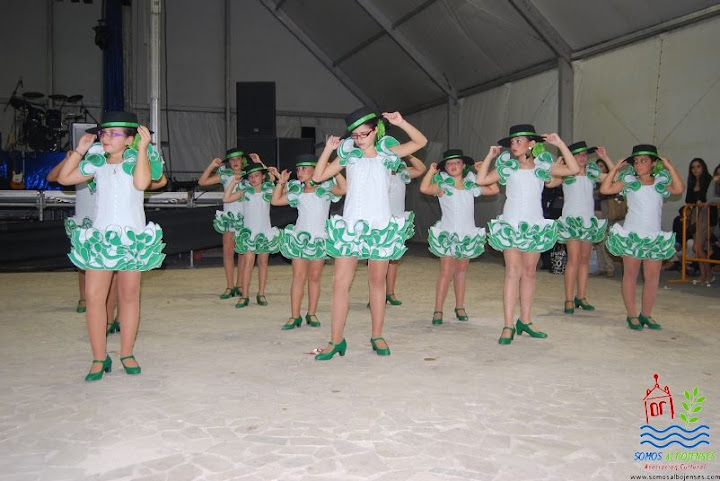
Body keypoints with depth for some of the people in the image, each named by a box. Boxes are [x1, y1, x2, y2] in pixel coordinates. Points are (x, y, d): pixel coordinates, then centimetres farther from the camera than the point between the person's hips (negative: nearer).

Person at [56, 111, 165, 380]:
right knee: (93, 296, -5)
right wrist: (80, 150, 7)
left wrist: (143, 148, -18)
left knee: (129, 296, 7)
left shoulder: (137, 160, -1)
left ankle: (127, 354, 17)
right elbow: (64, 178, 12)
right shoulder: (97, 163, 8)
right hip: (100, 236, 2)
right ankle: (99, 358, 4)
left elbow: (141, 183, -22)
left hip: (132, 237, -2)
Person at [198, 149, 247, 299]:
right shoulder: (225, 175, 4)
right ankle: (230, 287, 5)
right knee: (228, 251, -2)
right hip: (229, 215, 1)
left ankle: (239, 285, 11)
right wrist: (212, 166, -7)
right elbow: (202, 182, 1)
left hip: (246, 217, -1)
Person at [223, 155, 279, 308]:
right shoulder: (245, 191, 1)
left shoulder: (268, 189, 4)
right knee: (248, 262, -4)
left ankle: (261, 294, 15)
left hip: (265, 231, 1)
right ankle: (244, 295, -1)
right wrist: (233, 182, -3)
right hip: (249, 231, -1)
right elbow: (226, 198, -2)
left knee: (263, 262, 7)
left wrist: (259, 162, 14)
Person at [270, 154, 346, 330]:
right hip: (299, 237, 2)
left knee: (314, 277, 6)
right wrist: (281, 182, 8)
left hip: (319, 238, -2)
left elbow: (343, 189, -17)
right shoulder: (297, 192, 10)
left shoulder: (325, 188, 0)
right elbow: (275, 200, 14)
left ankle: (311, 314, 16)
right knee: (298, 276, -2)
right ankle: (295, 316, 0)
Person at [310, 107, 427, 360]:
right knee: (340, 282, -5)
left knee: (377, 282, 8)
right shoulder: (348, 155, 9)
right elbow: (318, 176, 9)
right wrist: (328, 149, -2)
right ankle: (336, 340, 2)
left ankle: (377, 336, 19)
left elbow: (420, 142, 5)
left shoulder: (387, 152, 8)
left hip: (381, 226, 0)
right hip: (351, 225, 0)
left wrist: (400, 123, -8)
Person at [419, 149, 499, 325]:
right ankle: (438, 310, -4)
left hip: (468, 234, 4)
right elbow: (424, 188, -22)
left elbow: (494, 190, 8)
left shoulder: (471, 185, 8)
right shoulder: (443, 185, -3)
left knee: (461, 271, 12)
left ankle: (460, 307, 22)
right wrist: (432, 170, -9)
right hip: (447, 234, -4)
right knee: (446, 271, -8)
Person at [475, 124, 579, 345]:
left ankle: (525, 321, 17)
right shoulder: (507, 166, 5)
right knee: (513, 272, -9)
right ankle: (508, 326, -9)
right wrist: (489, 156, 2)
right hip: (511, 223, -2)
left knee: (529, 272, 8)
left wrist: (560, 144, -2)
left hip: (535, 224, 2)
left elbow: (573, 169, 0)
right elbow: (481, 180, 1)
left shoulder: (542, 166, 7)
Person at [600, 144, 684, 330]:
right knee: (630, 275, 3)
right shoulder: (629, 181, 3)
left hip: (655, 237, 2)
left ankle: (646, 314, 17)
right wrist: (615, 168, -6)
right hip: (631, 235, -2)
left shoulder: (661, 183, 6)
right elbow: (605, 189, -7)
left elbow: (679, 189, -12)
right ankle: (632, 315, 10)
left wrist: (669, 167, -10)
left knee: (652, 277, 5)